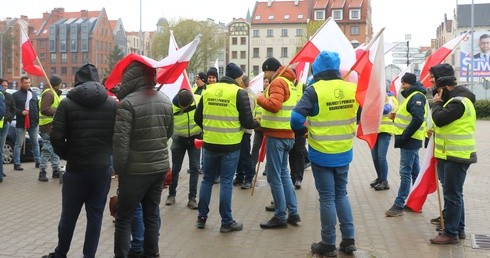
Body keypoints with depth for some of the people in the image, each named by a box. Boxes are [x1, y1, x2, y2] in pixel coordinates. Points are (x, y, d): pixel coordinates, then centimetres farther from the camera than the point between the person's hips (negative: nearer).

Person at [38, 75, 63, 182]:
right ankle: (42, 172, -4)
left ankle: (56, 170, 24)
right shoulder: (49, 94, -15)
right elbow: (44, 110, -25)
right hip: (48, 126, -11)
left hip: (53, 125, 11)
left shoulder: (54, 93, 18)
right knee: (47, 149, -9)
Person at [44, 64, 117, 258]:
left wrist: (66, 155, 7)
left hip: (76, 168, -1)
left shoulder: (67, 103, -6)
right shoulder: (112, 104, -1)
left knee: (69, 215, 13)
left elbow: (56, 136, -10)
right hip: (103, 168, 1)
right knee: (95, 215, 9)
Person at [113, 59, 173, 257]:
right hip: (161, 167, 6)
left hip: (136, 170, -6)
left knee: (124, 219, 5)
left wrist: (119, 169, -9)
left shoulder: (128, 103, -15)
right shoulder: (165, 100, 5)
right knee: (152, 214, 15)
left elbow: (120, 141, -18)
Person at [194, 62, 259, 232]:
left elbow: (197, 118, 9)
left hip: (209, 144, 4)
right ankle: (227, 222, 11)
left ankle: (201, 217, 21)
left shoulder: (208, 91, 4)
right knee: (226, 182, 4)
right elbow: (247, 121, -10)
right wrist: (258, 123, 11)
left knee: (207, 180, 16)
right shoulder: (239, 93, -9)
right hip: (230, 145, -4)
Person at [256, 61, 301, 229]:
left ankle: (280, 216, 3)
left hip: (276, 136, -10)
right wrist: (265, 120, 14)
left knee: (274, 177, -2)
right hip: (287, 134, 10)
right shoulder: (289, 83, 17)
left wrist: (260, 98, -9)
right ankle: (293, 212, 19)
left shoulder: (278, 82, -12)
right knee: (284, 173, 17)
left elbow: (274, 105, -25)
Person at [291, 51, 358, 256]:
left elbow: (296, 118, -21)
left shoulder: (315, 90, -16)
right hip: (344, 153, 4)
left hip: (321, 154, -4)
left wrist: (302, 131, -1)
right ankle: (349, 240, 22)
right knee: (341, 194, 19)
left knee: (327, 198, 5)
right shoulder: (352, 89, -3)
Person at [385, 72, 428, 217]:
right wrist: (396, 117, 8)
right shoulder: (412, 96, 18)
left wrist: (403, 137, -24)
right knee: (415, 171, 14)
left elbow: (418, 120, -26)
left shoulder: (416, 97, -15)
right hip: (410, 141, 11)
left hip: (410, 141, -11)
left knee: (405, 173, -8)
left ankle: (399, 206, -6)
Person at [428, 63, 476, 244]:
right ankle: (458, 229, 25)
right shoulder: (454, 97, 14)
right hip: (449, 154, 10)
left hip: (456, 156, -10)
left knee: (452, 195, -5)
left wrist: (437, 103, -9)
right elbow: (443, 121, 16)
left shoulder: (459, 101, -18)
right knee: (453, 193, 16)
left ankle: (450, 233, 2)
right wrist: (440, 101, 4)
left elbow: (439, 119, -23)